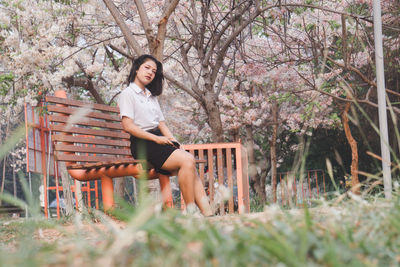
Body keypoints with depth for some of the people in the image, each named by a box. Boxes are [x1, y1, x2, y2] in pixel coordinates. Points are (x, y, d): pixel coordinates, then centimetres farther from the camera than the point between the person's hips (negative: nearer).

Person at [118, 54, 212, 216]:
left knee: (191, 168, -19)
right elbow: (128, 126, -11)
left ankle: (207, 213, -29)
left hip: (159, 141, 7)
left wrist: (172, 139, 0)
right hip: (142, 144, -7)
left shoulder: (152, 96, 26)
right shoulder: (128, 94, 1)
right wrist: (156, 138, -15)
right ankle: (190, 212, -26)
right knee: (188, 160, -27)